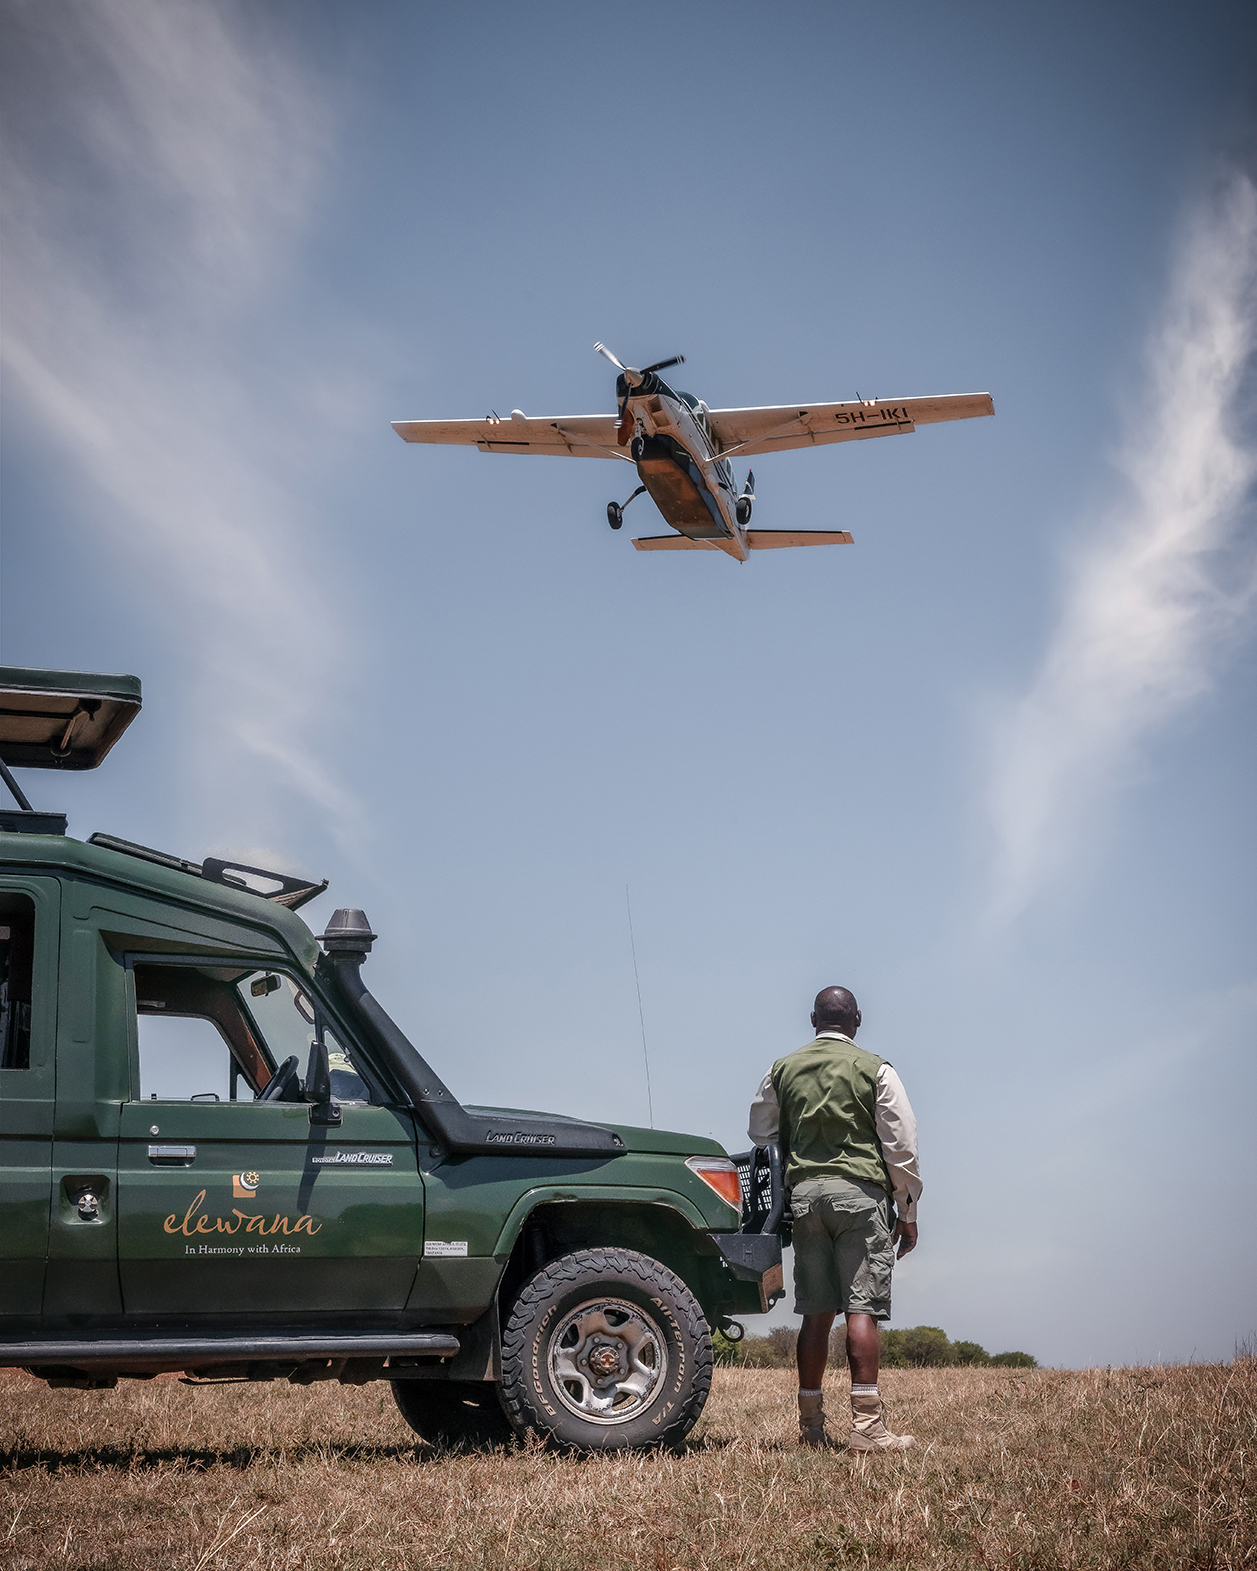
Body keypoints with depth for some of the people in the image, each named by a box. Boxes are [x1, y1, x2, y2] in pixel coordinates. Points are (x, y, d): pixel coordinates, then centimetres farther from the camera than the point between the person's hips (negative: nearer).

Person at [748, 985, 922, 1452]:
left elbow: (760, 1134, 18)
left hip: (804, 1191, 4)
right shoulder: (875, 1070, 2)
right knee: (861, 1309, -7)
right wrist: (907, 1212, 7)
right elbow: (901, 1144, 0)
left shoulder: (783, 1070, 11)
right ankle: (866, 1425, -12)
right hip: (859, 1191, -3)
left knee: (816, 1313, 8)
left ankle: (811, 1425, 9)